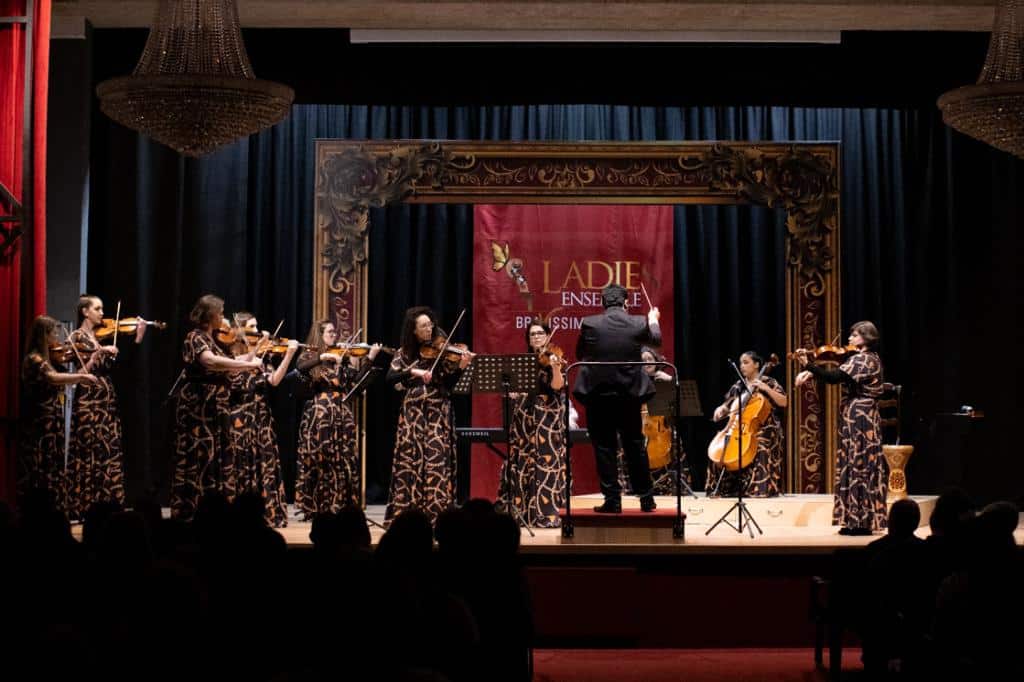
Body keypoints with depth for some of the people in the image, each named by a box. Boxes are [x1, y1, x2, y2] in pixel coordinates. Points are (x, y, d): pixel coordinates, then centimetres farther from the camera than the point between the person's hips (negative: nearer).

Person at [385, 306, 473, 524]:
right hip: (412, 412, 1)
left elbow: (449, 383, -4)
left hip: (438, 413, -1)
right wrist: (413, 371, -20)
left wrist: (461, 367, -20)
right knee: (410, 461, -1)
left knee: (436, 461, -8)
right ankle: (405, 512, 3)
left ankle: (436, 513, -8)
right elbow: (390, 379, -6)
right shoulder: (404, 353, 7)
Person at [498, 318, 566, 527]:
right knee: (521, 463, 6)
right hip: (524, 416, 5)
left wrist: (555, 367, -33)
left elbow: (557, 386, -17)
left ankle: (547, 515, -8)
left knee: (546, 463, -9)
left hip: (547, 417, -5)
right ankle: (521, 511, 13)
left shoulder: (552, 358, -2)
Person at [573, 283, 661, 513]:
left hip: (598, 394, -2)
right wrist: (653, 320, 36)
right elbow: (656, 340, 17)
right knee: (635, 447, 14)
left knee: (604, 448, 6)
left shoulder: (590, 324, -11)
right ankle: (646, 498, 22)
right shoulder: (639, 324, -6)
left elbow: (580, 354, 5)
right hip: (630, 395, 2)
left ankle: (612, 500, 4)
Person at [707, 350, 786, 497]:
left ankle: (760, 489, -24)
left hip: (764, 429, -5)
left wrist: (766, 388, -19)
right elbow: (727, 405, 16)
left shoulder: (768, 382, 0)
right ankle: (724, 488, -3)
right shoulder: (738, 386, 13)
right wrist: (720, 409, -6)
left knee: (760, 450, -33)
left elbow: (784, 402, -11)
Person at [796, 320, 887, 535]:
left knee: (858, 465, -6)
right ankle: (861, 521, 12)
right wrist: (810, 372, -3)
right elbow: (836, 376, 11)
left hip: (859, 418, -10)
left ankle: (860, 521, -4)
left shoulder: (864, 359, -14)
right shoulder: (868, 359, 16)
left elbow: (835, 377, -26)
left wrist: (808, 365, -30)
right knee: (863, 467, 9)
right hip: (862, 418, 10)